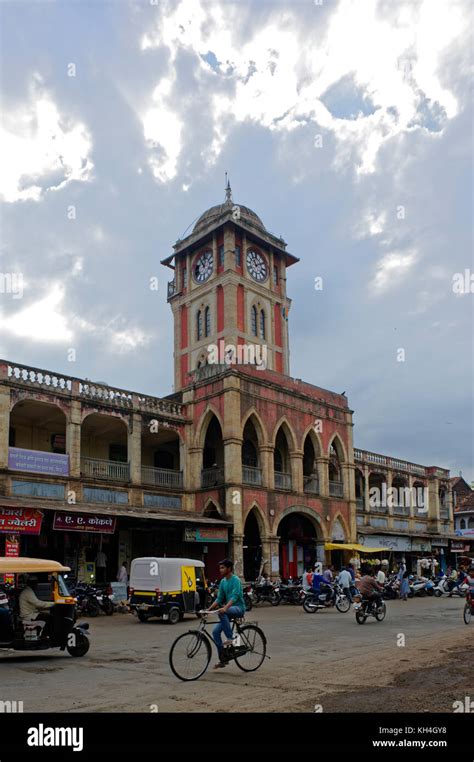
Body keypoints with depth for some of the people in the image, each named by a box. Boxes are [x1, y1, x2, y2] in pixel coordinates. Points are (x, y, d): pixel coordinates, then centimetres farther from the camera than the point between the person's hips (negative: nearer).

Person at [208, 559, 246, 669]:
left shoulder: (235, 580, -13)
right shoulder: (222, 582, 11)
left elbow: (235, 596, -26)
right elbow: (219, 598, 14)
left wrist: (225, 608, -40)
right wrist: (209, 609, 2)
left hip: (239, 608, -8)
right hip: (229, 610, 8)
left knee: (222, 612, -36)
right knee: (216, 632, -4)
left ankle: (230, 639, -24)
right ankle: (222, 660, 6)